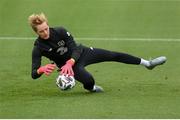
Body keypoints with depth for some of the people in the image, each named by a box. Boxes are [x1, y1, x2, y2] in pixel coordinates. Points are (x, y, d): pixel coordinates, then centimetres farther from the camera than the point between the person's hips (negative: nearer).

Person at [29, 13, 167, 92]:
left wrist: (69, 63, -41)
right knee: (89, 80, -30)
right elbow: (34, 74, -25)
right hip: (69, 64, -3)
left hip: (81, 52, 3)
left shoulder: (60, 31, -21)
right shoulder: (38, 48, -23)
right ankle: (91, 87, 11)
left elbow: (75, 49, -20)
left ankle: (147, 63, 16)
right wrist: (42, 69, -51)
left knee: (114, 55, 2)